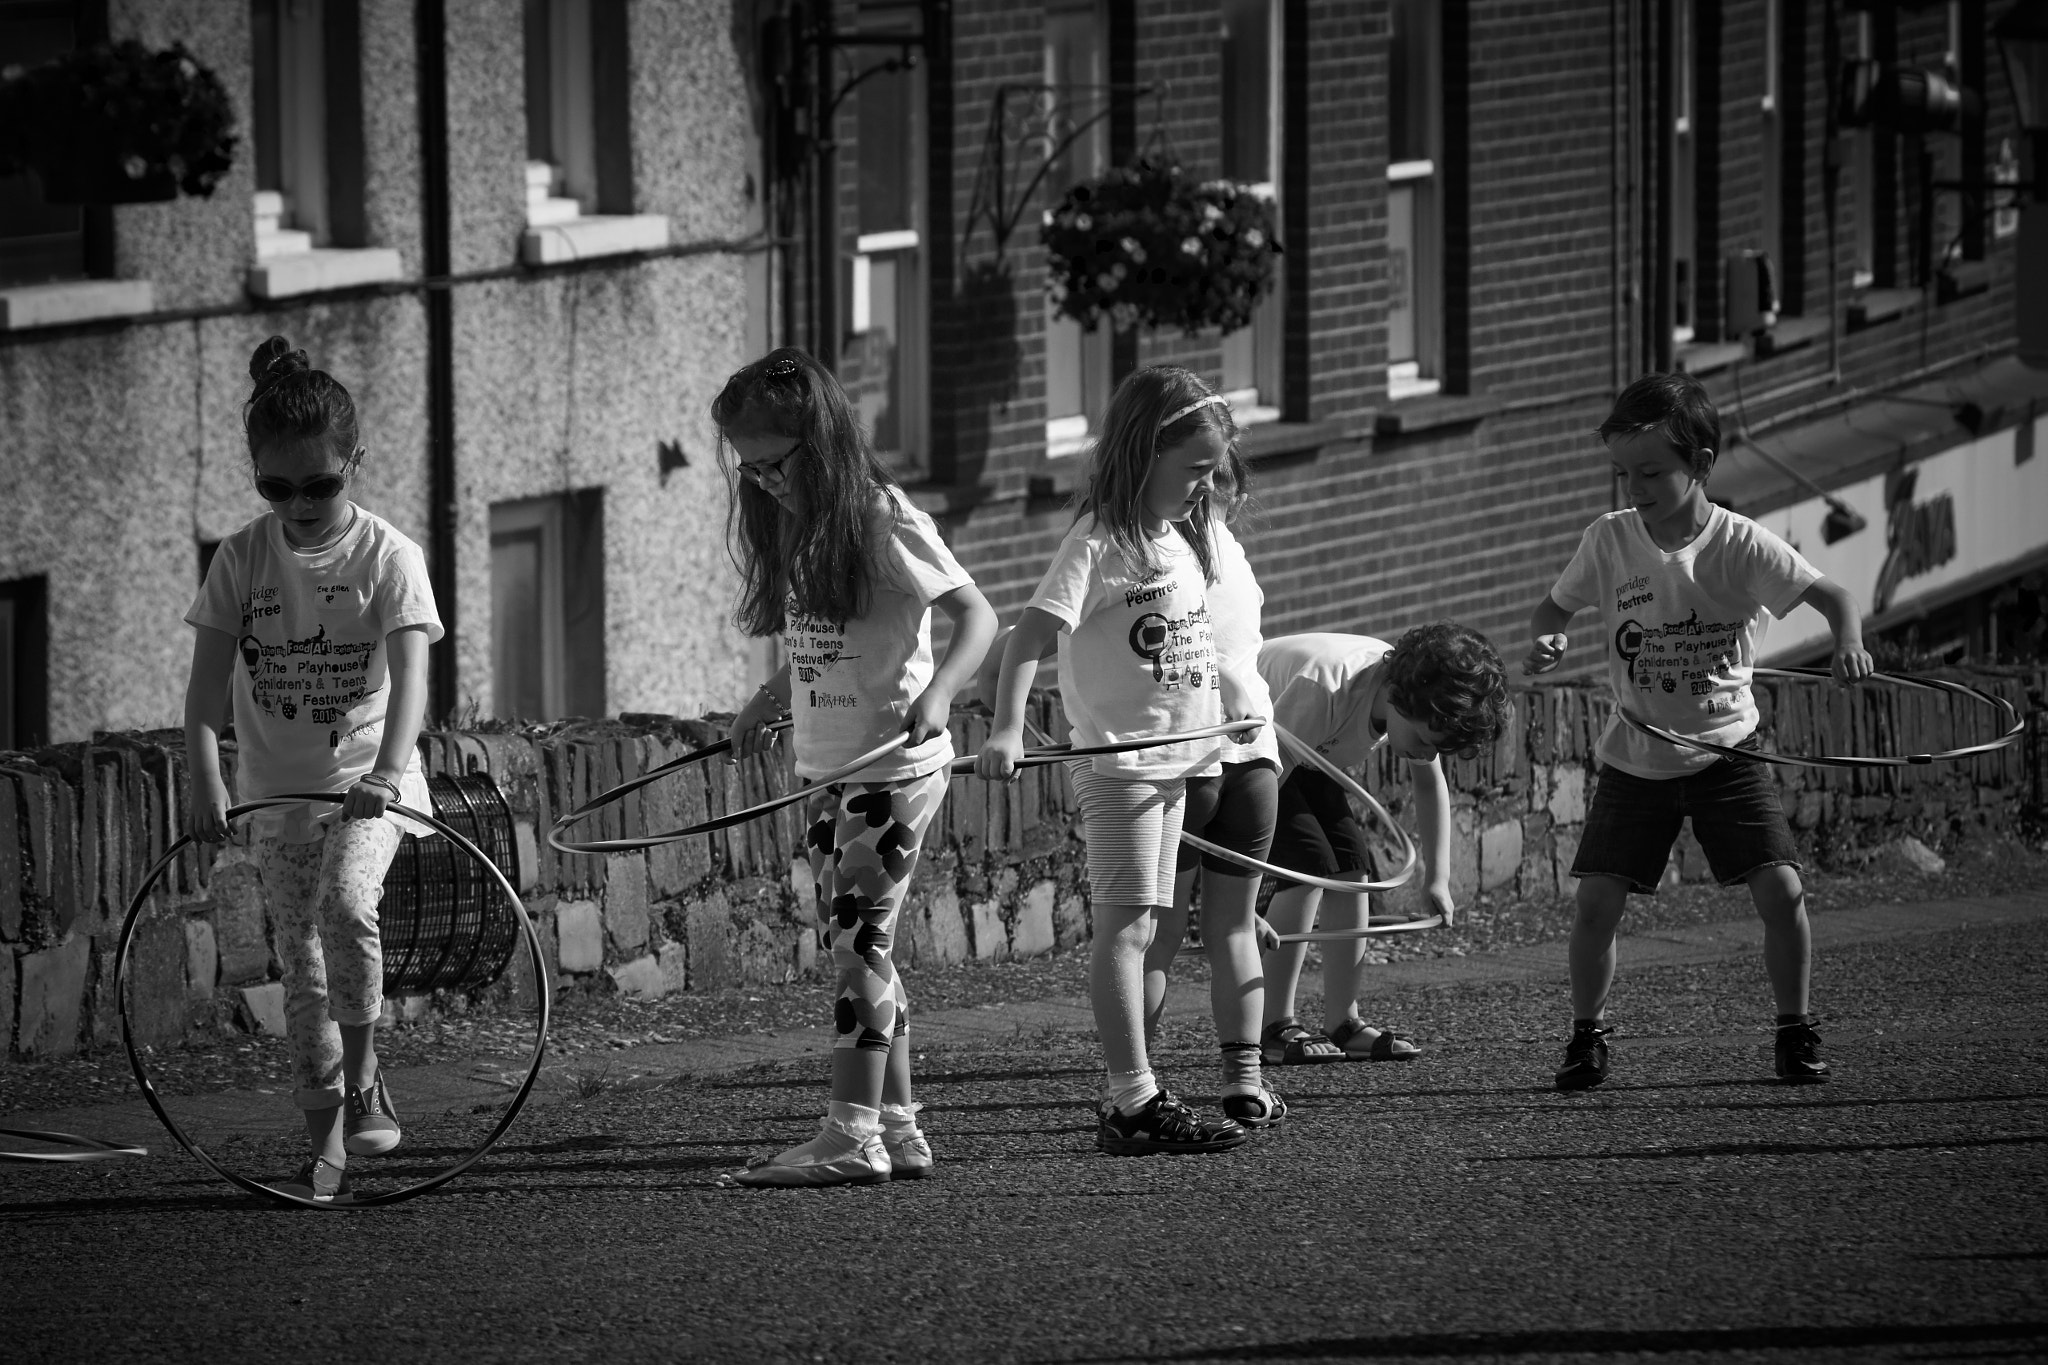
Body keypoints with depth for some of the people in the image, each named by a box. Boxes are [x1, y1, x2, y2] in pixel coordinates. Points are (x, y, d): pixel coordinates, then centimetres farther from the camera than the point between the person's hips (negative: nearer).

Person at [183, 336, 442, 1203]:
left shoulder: (387, 556, -11)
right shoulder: (243, 560, -4)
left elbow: (409, 674, -21)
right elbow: (208, 681, -8)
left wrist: (387, 771, -37)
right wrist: (206, 780, -22)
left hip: (367, 779, -3)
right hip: (277, 790, 3)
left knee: (346, 904, -28)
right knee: (299, 963, 1)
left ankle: (362, 1074, -10)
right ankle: (329, 1142, 7)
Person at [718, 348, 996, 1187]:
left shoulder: (884, 523, -13)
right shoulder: (790, 528, 10)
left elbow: (977, 615, -13)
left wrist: (936, 692, -28)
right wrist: (765, 705, 13)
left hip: (894, 764, -8)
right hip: (827, 765, 8)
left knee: (859, 938, -11)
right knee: (860, 947, 7)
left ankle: (853, 1136, -12)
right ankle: (898, 1129, 11)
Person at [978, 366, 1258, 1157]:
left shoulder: (1182, 539, 13)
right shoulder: (1099, 542, -13)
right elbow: (1032, 634, -22)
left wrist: (1230, 699, 22)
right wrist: (1006, 732, -33)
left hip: (1179, 758, 8)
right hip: (1116, 759, -8)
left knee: (1140, 929, 8)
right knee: (1125, 927, -12)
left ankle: (1131, 1104, 9)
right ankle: (1134, 1101, -16)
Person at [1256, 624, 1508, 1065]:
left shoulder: (1417, 705, -16)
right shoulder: (1322, 690, -41)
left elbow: (1429, 783, 2)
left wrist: (1437, 877, -4)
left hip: (1306, 754, 8)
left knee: (1352, 863, -4)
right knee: (1309, 862, -21)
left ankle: (1343, 1024, 0)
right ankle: (1273, 1029, -17)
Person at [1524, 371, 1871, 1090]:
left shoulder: (1742, 546, -14)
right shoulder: (1608, 541, -7)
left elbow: (1832, 595, -13)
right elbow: (1555, 604, 7)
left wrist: (1849, 644, -34)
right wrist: (1545, 638, -16)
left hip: (1725, 749, -1)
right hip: (1634, 757, 1)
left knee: (1781, 891, -12)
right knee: (1596, 899, -9)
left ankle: (1795, 1033, 8)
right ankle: (1587, 1036, 11)